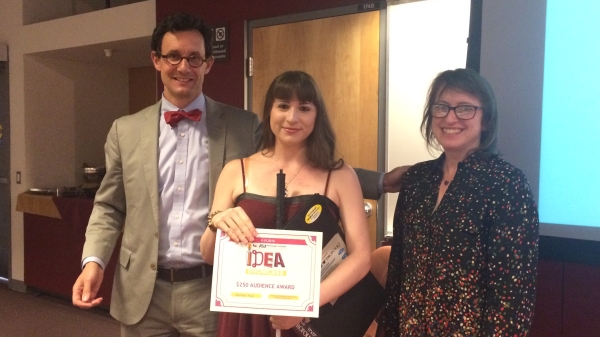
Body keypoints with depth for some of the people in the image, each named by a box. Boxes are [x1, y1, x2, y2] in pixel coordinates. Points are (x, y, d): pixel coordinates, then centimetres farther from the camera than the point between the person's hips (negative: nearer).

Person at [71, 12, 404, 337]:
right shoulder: (125, 130, 4)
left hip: (214, 292, -2)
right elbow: (109, 207, 9)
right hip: (144, 293, 2)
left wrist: (380, 181, -4)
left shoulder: (243, 126, -1)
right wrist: (93, 261, -7)